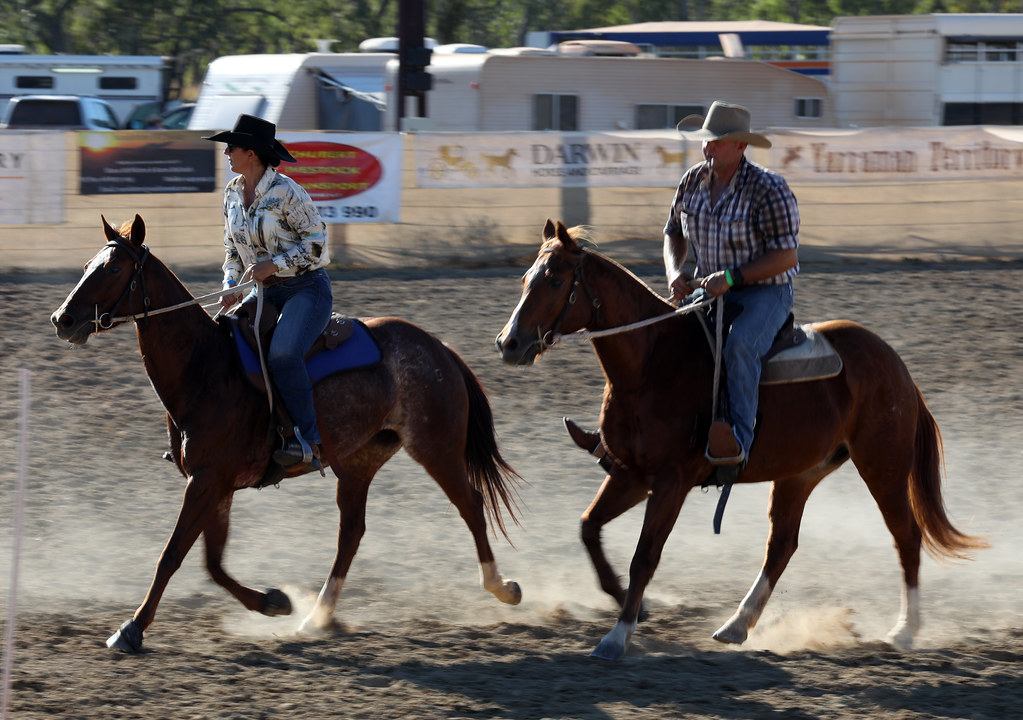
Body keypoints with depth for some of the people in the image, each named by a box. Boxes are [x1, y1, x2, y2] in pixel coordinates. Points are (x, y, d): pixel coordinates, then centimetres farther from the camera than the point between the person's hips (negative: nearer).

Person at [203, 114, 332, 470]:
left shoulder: (286, 192, -16)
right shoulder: (233, 192, 6)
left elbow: (316, 243, -13)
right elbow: (232, 246, 18)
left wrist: (272, 265, -19)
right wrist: (231, 285, 2)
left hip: (306, 289, -8)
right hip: (265, 292, 8)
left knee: (282, 354, -31)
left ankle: (308, 442, -25)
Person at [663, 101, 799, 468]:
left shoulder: (768, 189, -17)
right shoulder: (693, 181, 2)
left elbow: (786, 256, -19)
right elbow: (675, 233, 18)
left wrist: (730, 278, -25)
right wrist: (674, 273, -3)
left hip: (765, 294, -7)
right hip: (712, 291, 7)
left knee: (739, 345, -36)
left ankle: (738, 439, -46)